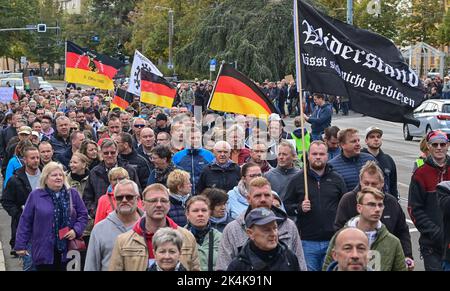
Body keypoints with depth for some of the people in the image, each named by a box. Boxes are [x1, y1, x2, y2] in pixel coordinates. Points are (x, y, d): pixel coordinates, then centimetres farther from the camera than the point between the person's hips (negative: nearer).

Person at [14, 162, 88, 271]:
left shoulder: (72, 194, 7)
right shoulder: (35, 195, 0)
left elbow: (83, 214, 10)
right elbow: (25, 221, 1)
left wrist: (76, 230, -8)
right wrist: (21, 245, -2)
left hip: (67, 250, 2)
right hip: (44, 251, -2)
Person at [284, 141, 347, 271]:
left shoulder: (336, 179, 9)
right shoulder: (297, 180, 4)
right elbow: (286, 206, 3)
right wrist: (299, 208, -16)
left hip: (332, 241, 1)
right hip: (307, 242, -1)